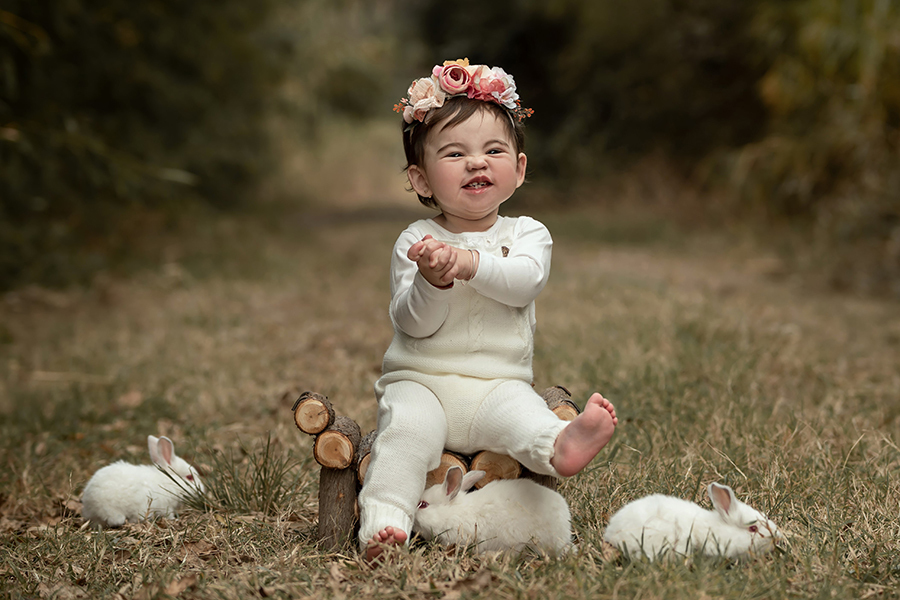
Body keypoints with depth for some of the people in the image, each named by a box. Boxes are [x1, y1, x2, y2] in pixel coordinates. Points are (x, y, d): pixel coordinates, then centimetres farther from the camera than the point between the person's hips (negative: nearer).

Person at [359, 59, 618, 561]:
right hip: (420, 380, 0)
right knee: (409, 425, -30)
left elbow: (526, 282, -13)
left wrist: (469, 262, -27)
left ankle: (560, 446, -58)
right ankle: (384, 523, -36)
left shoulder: (527, 233, 9)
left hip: (497, 383, 1)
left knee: (518, 409, -31)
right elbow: (413, 324, -5)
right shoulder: (416, 241, 4)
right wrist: (433, 281, -26)